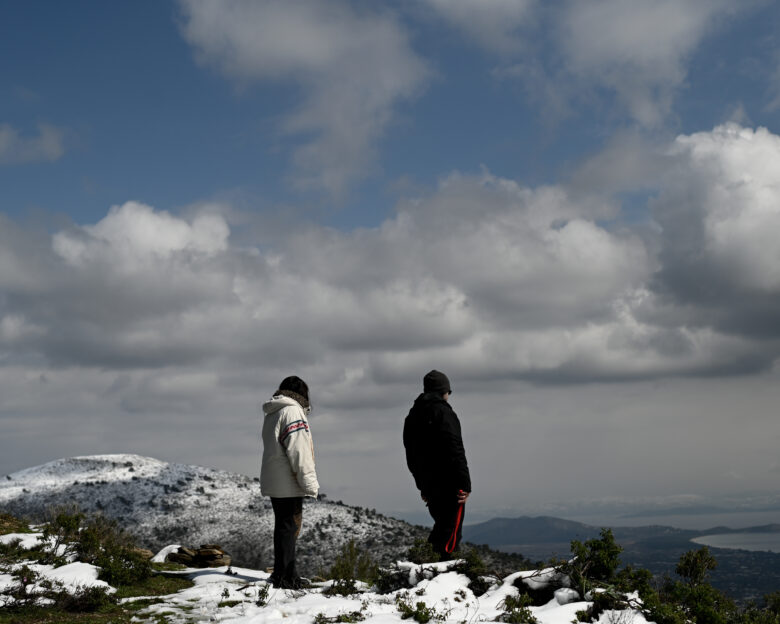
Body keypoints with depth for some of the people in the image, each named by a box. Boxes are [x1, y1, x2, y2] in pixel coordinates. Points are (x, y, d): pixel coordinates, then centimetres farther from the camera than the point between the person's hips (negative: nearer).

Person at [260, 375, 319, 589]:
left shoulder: (271, 414, 18)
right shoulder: (292, 412, -13)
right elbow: (299, 451, -19)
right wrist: (310, 482, -16)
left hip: (273, 482, 10)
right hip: (288, 484, -10)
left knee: (285, 527, 15)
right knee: (288, 527, -5)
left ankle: (289, 575, 23)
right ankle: (283, 577, -3)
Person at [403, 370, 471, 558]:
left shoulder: (412, 416, 16)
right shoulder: (443, 412, -10)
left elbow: (411, 457, 20)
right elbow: (455, 451, -17)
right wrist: (465, 483, -15)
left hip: (428, 485, 8)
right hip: (448, 485, -8)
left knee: (441, 526, 19)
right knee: (451, 531, -5)